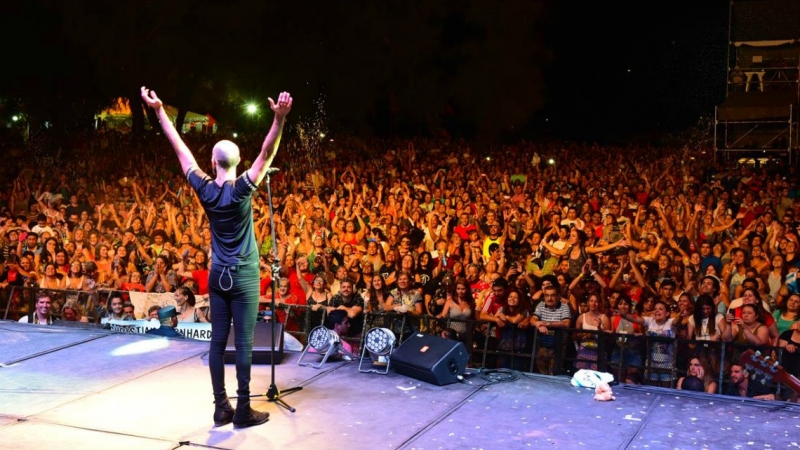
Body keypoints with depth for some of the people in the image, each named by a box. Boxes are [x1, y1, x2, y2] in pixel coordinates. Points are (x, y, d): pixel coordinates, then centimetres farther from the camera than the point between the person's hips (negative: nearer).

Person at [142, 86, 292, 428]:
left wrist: (159, 111, 7)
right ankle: (243, 411, 2)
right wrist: (280, 118, -31)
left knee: (218, 342, 7)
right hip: (243, 277, -4)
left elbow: (182, 151, 2)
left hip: (217, 276, 4)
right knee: (243, 343, -1)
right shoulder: (241, 190, -14)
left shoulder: (205, 190, -4)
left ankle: (221, 408, 12)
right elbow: (267, 154, -22)